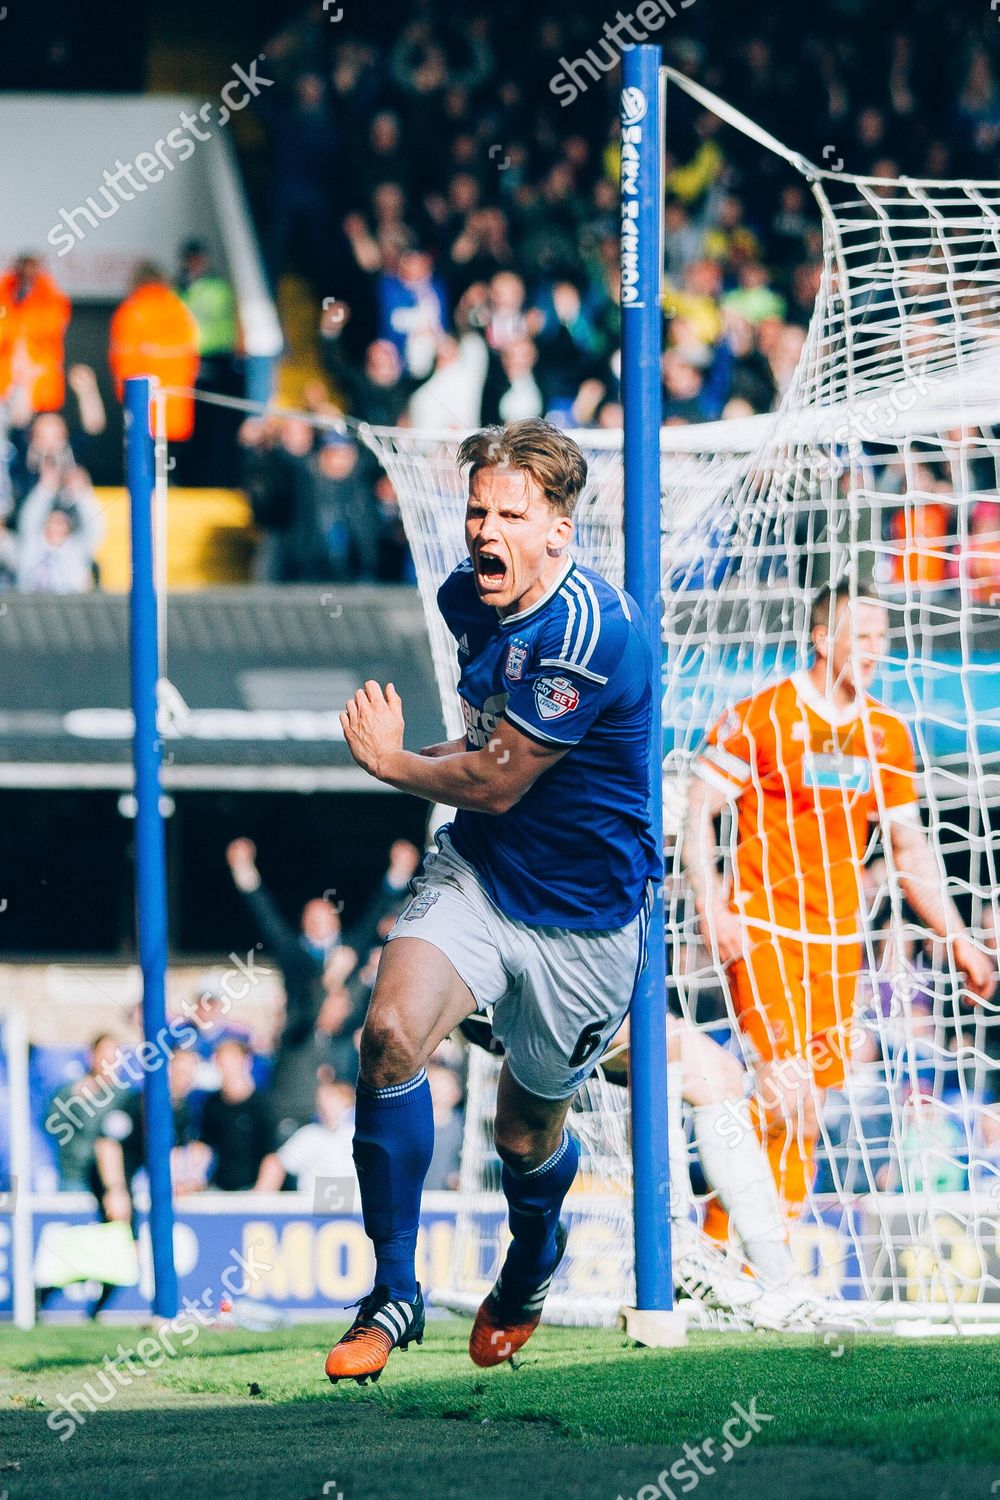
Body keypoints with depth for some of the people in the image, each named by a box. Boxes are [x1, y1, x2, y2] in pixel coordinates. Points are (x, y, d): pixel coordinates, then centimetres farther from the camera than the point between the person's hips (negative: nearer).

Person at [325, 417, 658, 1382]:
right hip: (475, 872, 5)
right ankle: (393, 1293, -13)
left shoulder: (587, 629, -26)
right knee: (391, 1034, -23)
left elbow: (496, 784, -20)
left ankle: (531, 1268, 47)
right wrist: (454, 753, 5)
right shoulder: (466, 599, 1)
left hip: (583, 917, -5)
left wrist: (390, 763, -6)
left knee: (525, 1138, 10)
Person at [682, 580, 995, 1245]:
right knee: (788, 1095, -18)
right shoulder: (761, 717, -7)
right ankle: (720, 1247, -7)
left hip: (838, 940, 6)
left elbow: (909, 847, 17)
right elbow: (698, 809, -5)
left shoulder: (887, 734, 10)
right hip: (762, 931, -6)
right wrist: (710, 907, -16)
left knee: (810, 1106, 4)